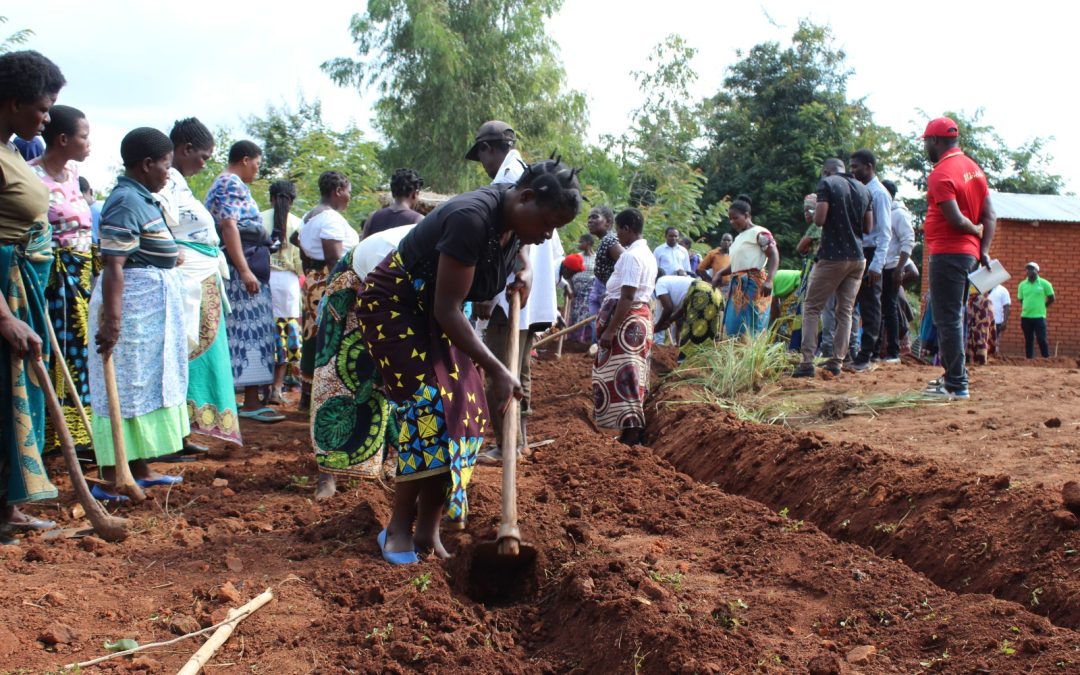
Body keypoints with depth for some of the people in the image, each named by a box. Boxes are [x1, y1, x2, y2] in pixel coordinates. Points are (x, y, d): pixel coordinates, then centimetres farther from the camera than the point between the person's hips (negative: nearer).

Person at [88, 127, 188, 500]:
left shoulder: (142, 198, 11)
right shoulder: (126, 203, -19)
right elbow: (113, 266, -26)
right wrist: (111, 320, -31)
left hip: (153, 305, 10)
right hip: (133, 304, -10)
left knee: (146, 384, 16)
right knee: (125, 387, -5)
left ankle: (140, 468, 26)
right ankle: (110, 479, 2)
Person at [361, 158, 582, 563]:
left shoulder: (515, 218, -6)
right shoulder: (473, 218, -32)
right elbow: (447, 308, -32)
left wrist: (524, 271, 0)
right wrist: (497, 370, -33)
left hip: (435, 312, 9)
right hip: (393, 305, -9)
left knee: (466, 412, -2)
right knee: (430, 408, -21)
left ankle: (428, 531, 2)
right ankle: (399, 528, -10)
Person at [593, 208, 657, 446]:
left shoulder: (631, 256, -17)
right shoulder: (647, 253, 15)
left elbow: (626, 297, -22)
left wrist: (609, 330, -22)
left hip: (626, 320, -10)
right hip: (641, 316, 10)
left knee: (621, 375, -7)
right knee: (631, 375, 14)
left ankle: (630, 434, -5)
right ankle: (634, 428, 19)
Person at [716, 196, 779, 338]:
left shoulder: (759, 233, -5)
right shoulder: (739, 238, 22)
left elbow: (774, 256, -13)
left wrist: (769, 280, -25)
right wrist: (720, 274, 17)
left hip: (753, 284, -9)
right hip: (737, 286, 9)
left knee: (750, 327, -11)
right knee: (733, 326, 3)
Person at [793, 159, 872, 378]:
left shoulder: (827, 184, -6)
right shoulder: (864, 189, 11)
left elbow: (819, 220, -16)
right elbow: (868, 227, 12)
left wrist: (814, 208, 4)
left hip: (832, 256, -5)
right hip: (857, 258, 6)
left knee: (811, 307, 2)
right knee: (845, 311, 8)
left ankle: (807, 362, -6)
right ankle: (836, 362, 5)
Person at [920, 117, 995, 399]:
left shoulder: (941, 173, -15)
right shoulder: (974, 168, 13)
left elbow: (955, 220, -23)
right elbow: (990, 215, 10)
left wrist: (975, 230, -5)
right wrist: (984, 248, 5)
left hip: (947, 253, -9)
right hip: (969, 252, 9)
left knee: (947, 319, -6)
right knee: (954, 318, 18)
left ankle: (956, 386, -6)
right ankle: (955, 376, 26)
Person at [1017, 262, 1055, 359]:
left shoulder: (1044, 284, -2)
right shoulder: (1022, 285, 6)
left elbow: (1052, 298, 5)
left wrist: (1042, 307, 4)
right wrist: (1028, 307, 7)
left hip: (1039, 317, -3)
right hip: (1025, 317, 3)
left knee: (1042, 340, -5)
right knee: (1028, 341, 8)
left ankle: (1046, 359, 1)